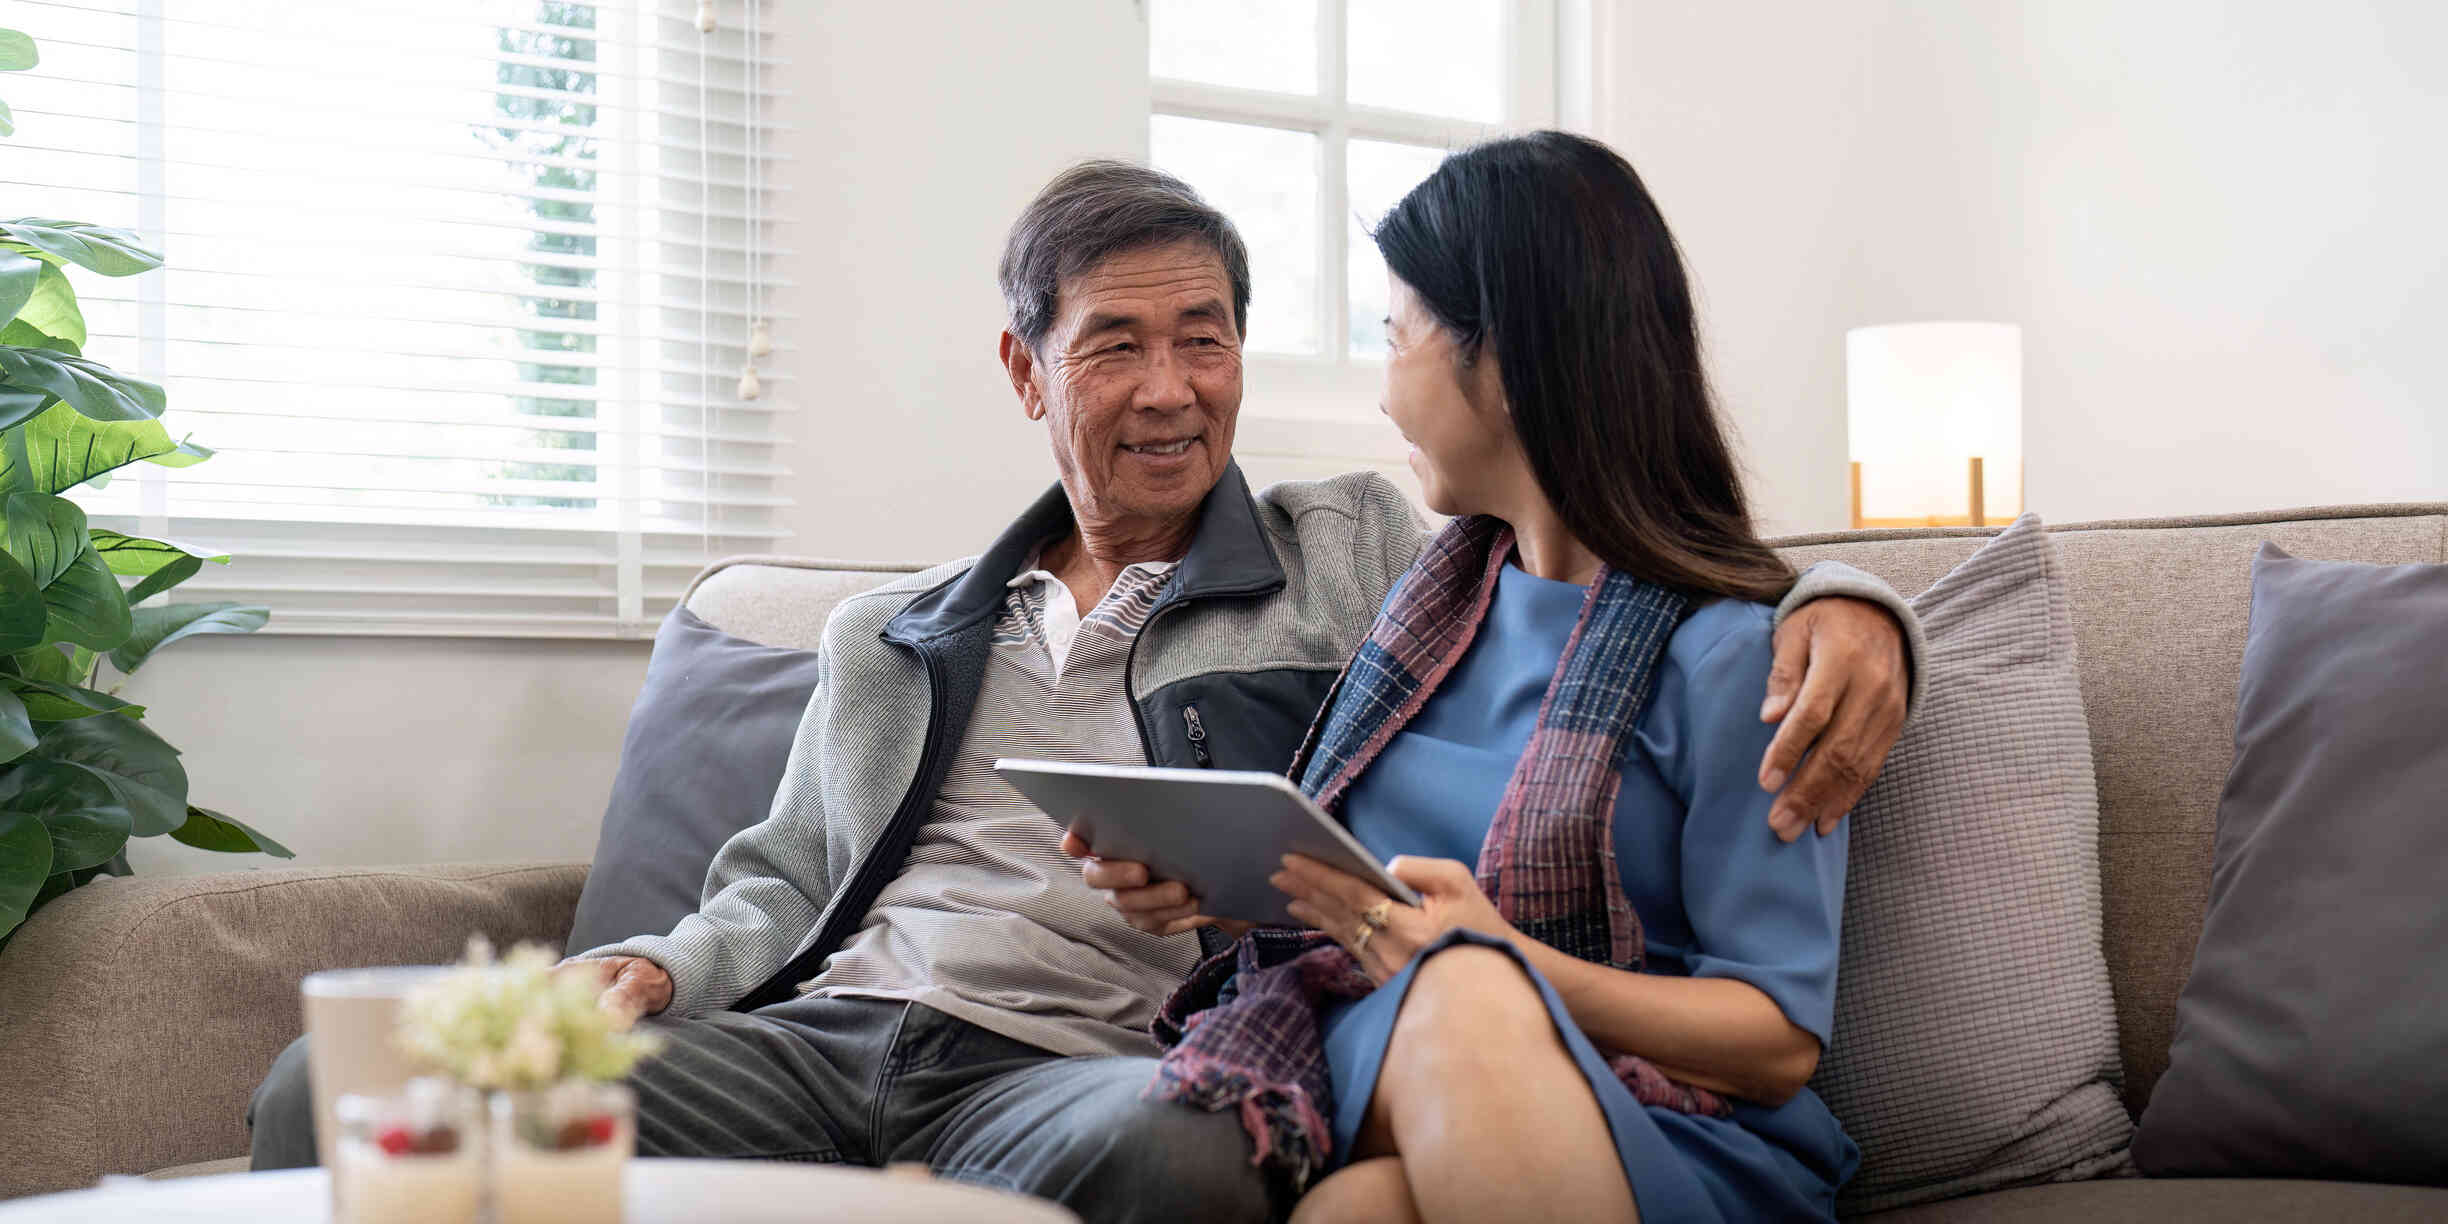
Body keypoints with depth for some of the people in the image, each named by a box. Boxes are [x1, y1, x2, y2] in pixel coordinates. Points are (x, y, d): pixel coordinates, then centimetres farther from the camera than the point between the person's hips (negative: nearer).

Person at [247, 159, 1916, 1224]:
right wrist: (662, 966, 5)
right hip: (809, 1043, 4)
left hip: (1073, 1071, -3)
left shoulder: (1354, 559, 16)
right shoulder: (891, 636, 27)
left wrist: (1837, 602, -12)